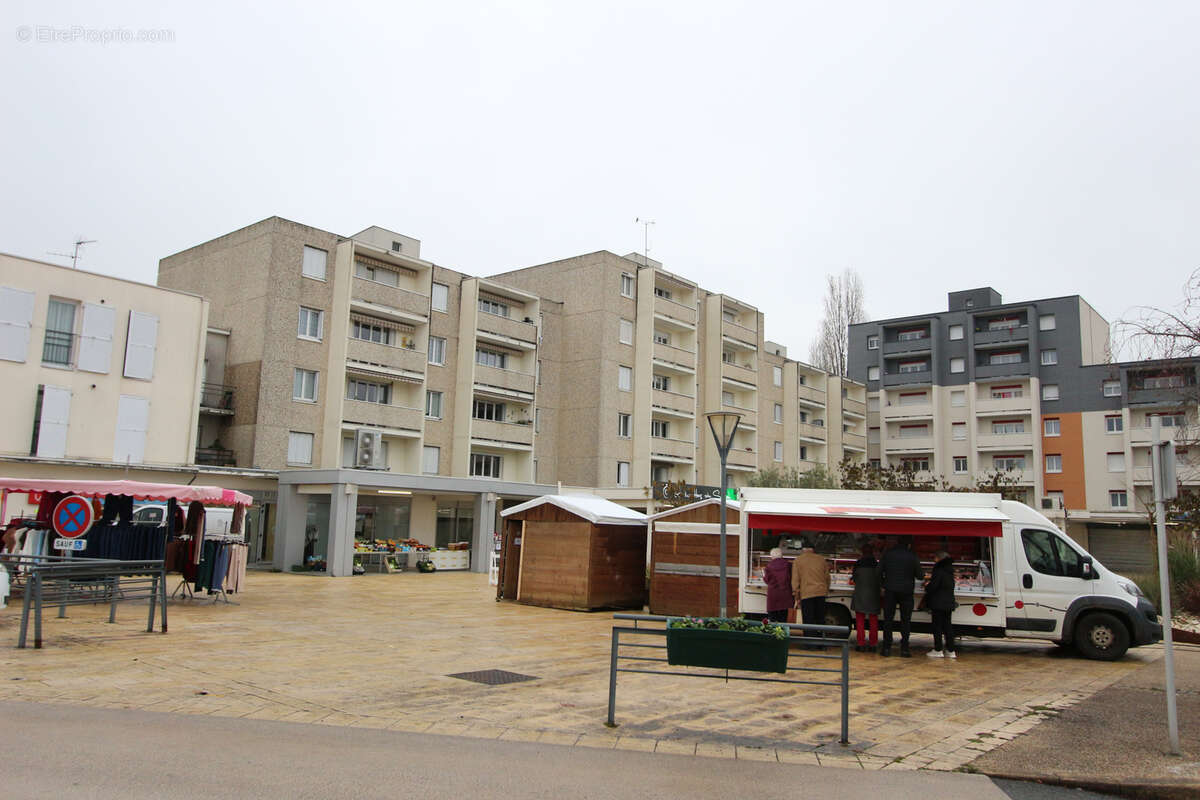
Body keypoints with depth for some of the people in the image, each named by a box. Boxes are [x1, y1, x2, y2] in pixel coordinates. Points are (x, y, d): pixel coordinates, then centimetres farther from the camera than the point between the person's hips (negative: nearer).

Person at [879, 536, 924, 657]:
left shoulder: (888, 554, 0)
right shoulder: (912, 556, -7)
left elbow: (879, 571, 2)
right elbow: (919, 575, -2)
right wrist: (923, 574, 21)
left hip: (890, 591, 1)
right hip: (906, 592, -1)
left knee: (888, 619, 7)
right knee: (905, 620, 8)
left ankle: (886, 648, 6)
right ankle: (904, 648, 6)